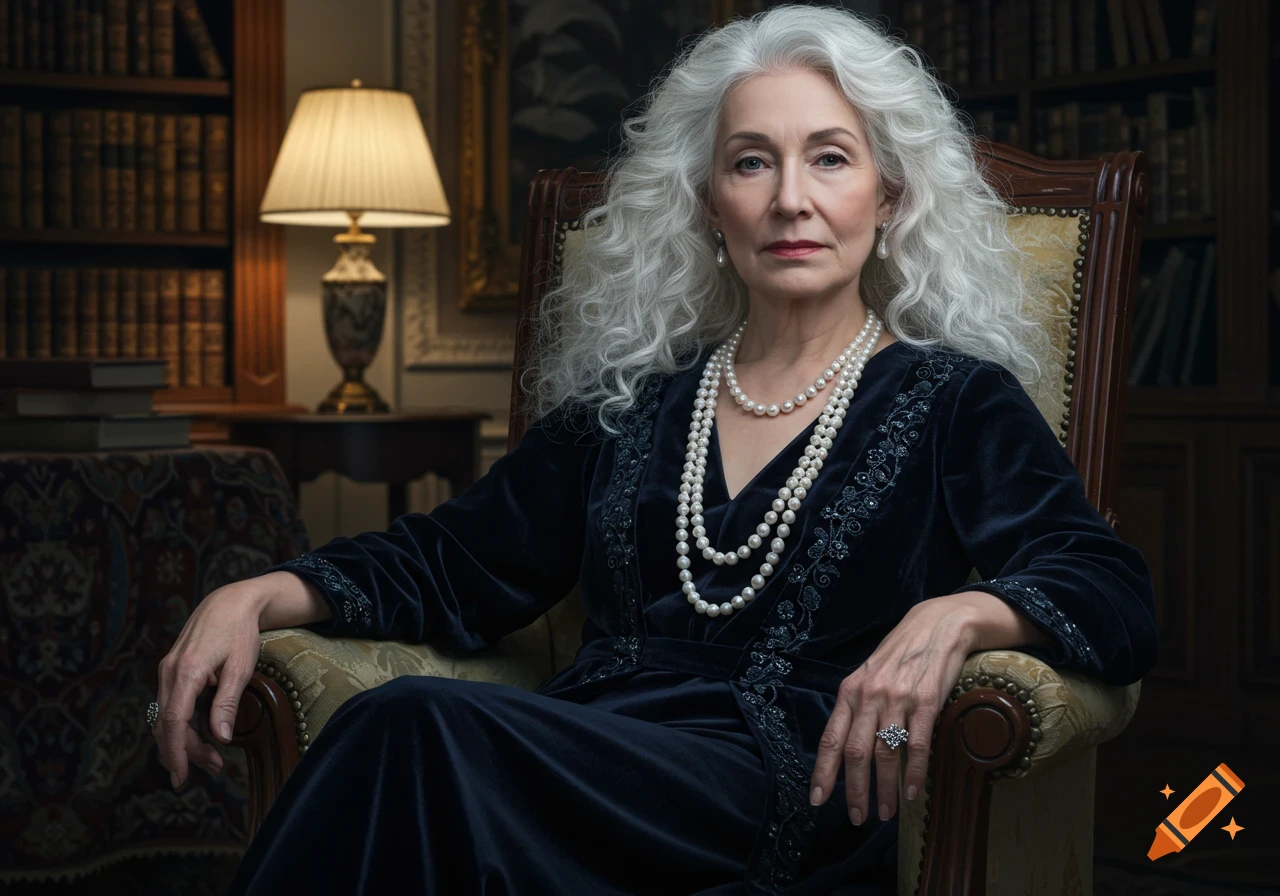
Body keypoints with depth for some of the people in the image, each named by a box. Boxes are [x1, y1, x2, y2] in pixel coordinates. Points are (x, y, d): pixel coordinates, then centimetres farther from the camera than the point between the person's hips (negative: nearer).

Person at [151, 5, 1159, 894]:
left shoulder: (952, 403, 11)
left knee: (419, 727, -31)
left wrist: (957, 614, -23)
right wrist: (261, 596, 3)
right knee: (410, 734, -35)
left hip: (789, 807, -3)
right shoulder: (631, 398, 22)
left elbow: (1115, 596, -1)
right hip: (578, 772, 4)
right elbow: (454, 564, 21)